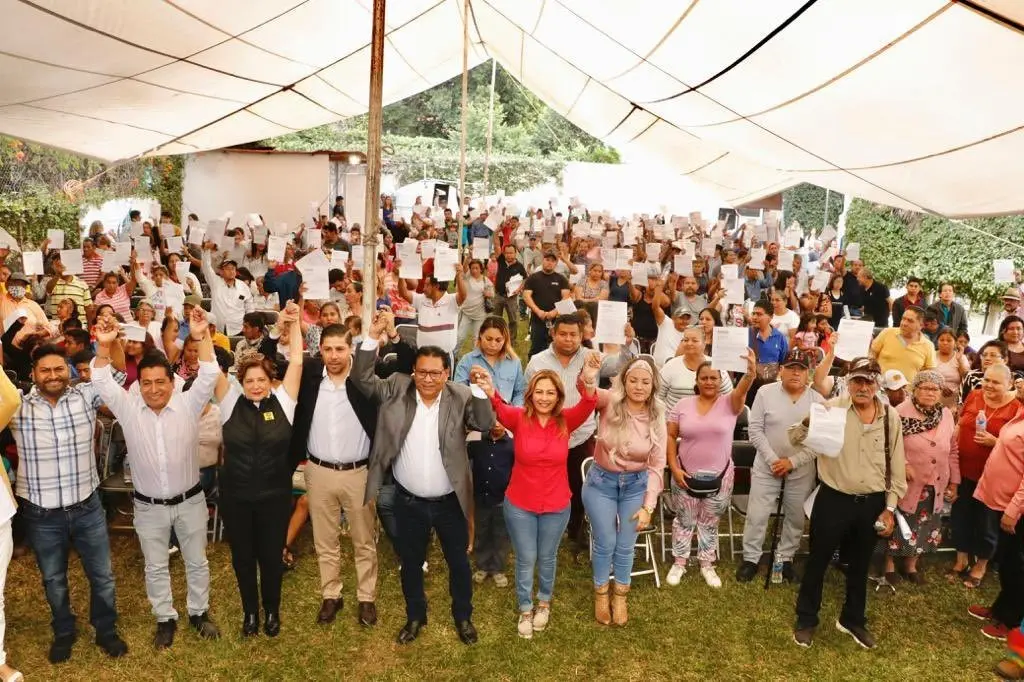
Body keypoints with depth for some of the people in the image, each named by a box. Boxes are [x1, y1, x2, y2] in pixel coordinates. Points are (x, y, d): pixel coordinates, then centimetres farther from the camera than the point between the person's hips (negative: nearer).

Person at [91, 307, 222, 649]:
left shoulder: (188, 404, -12)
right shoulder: (128, 408, -7)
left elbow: (209, 376, -24)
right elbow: (102, 382, -16)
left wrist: (202, 337, -38)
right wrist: (104, 347, -33)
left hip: (190, 500, -1)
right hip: (148, 506, 1)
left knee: (197, 561, 15)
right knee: (155, 567, 16)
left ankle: (199, 612, 35)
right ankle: (165, 618, 36)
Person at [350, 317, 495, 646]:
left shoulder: (460, 397, -11)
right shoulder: (396, 390, -7)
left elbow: (487, 424, -19)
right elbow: (362, 379, -12)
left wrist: (480, 389, -33)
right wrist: (373, 336, -23)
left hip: (449, 502, -1)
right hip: (408, 501, 1)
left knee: (458, 562, 17)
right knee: (410, 563, 20)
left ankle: (463, 616, 41)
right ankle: (415, 616, 44)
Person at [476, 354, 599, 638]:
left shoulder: (565, 421, -12)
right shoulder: (519, 418, -15)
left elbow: (587, 405, -31)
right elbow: (500, 409, -36)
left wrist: (589, 382, -55)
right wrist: (490, 393, -61)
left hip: (556, 505, 1)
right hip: (520, 504, -1)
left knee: (547, 558, 21)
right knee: (526, 559, 13)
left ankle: (544, 602, 48)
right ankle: (525, 609, 38)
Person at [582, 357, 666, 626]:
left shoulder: (656, 418, -10)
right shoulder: (609, 402, -17)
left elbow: (657, 465, -6)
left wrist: (648, 505, -9)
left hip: (636, 485, 2)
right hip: (601, 482, -2)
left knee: (626, 546, 13)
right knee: (605, 543, 10)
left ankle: (620, 595, 38)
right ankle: (601, 594, 37)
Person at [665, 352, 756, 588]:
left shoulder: (729, 403, -7)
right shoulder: (683, 405, -4)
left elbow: (742, 388, -29)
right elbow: (670, 436, -1)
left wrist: (751, 370, -50)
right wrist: (674, 467, -8)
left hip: (719, 477, 0)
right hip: (686, 475, 0)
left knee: (710, 523, 17)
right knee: (684, 521, 15)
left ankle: (707, 565, 34)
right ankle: (679, 563, 32)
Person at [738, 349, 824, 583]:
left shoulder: (817, 400, -6)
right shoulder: (765, 392, -8)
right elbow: (755, 429, -7)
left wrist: (792, 461, -15)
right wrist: (772, 459, -15)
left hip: (801, 469, 1)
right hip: (767, 465, -1)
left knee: (795, 517, 13)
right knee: (757, 514, 3)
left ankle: (785, 558, 32)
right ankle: (751, 558, 19)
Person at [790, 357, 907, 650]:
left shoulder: (891, 417, 0)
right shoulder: (832, 408, -10)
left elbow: (896, 466, 6)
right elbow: (795, 439, -12)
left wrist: (890, 507, 4)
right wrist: (807, 421, -33)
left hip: (872, 504, 3)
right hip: (833, 500, -3)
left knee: (860, 565, 19)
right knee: (818, 561, 9)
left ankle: (852, 620, 39)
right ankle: (806, 620, 27)